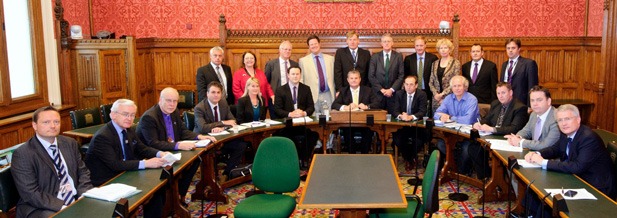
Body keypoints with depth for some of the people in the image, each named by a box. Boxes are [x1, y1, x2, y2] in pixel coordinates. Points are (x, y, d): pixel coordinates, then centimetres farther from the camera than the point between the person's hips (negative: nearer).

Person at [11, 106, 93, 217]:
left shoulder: (70, 143, 9)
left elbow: (83, 173, 11)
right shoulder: (22, 154, -8)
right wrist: (64, 207, -22)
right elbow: (31, 193, -14)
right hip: (41, 208, -5)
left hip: (77, 200, 5)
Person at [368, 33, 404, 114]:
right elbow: (371, 76, 2)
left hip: (393, 93, 0)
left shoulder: (398, 56, 6)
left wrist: (392, 89, -9)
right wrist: (381, 89, -7)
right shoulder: (375, 57, 7)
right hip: (378, 93, 0)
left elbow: (401, 75, 1)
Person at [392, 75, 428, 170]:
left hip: (416, 125, -2)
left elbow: (422, 112, -16)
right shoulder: (399, 94, 3)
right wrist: (400, 116, -30)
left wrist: (411, 117, -35)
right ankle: (407, 158, 7)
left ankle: (412, 157, 8)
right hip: (402, 125, 2)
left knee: (419, 141, -27)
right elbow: (395, 111, -5)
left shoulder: (422, 95, -5)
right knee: (397, 139, -23)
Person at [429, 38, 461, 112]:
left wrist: (442, 94, -11)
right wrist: (436, 94, -5)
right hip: (436, 100, 4)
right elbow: (431, 82, 11)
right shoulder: (435, 63, 12)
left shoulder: (456, 63, -1)